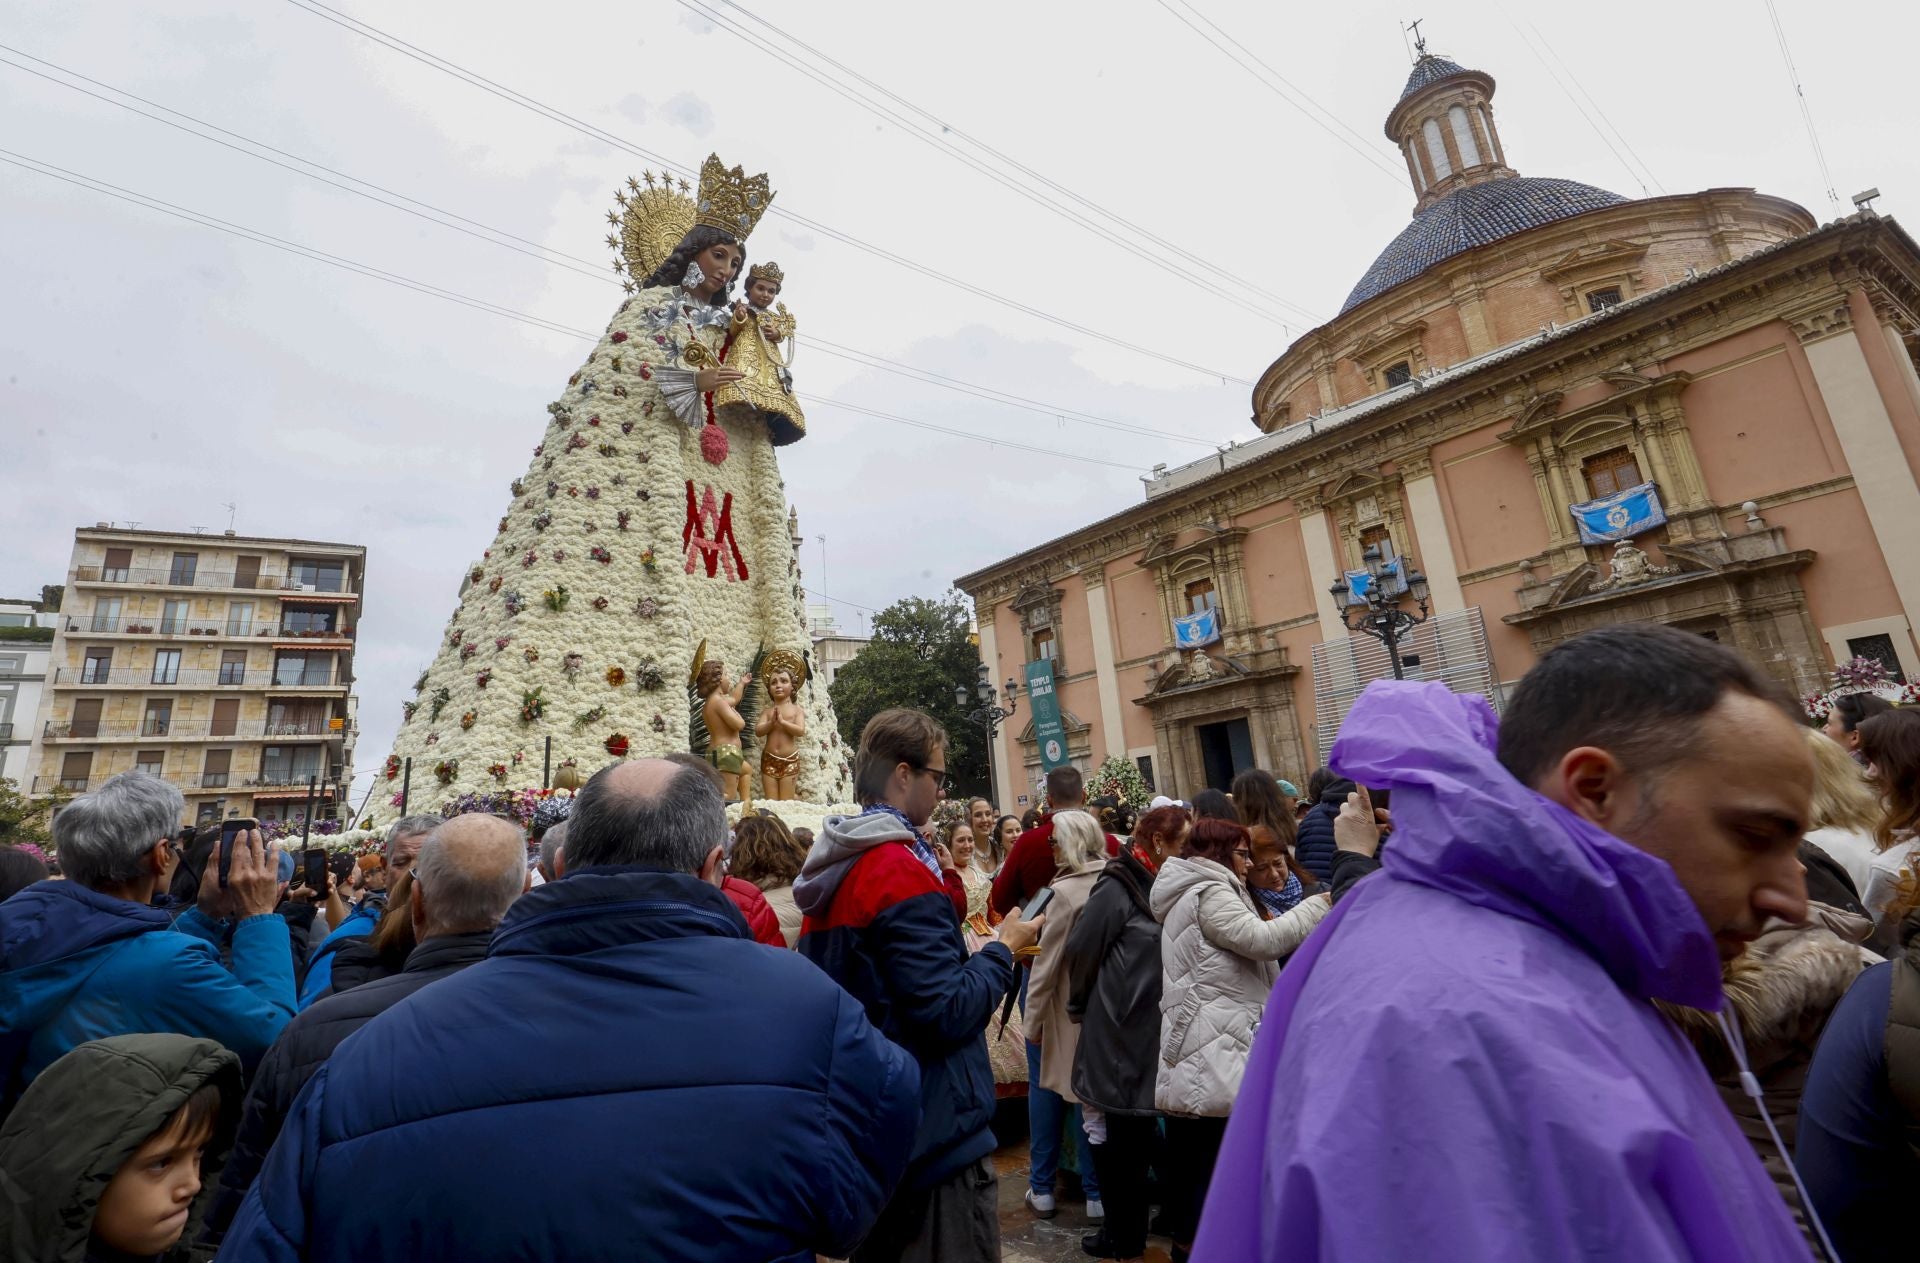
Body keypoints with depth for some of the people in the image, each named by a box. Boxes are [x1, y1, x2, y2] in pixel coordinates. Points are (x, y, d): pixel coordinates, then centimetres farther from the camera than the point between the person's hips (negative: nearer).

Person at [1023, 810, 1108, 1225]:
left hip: (1067, 1011, -5)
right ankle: (1098, 1193, 23)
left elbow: (1047, 962, -16)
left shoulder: (1066, 892, -20)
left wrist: (1033, 1020, -6)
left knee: (1048, 1087, 13)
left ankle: (1042, 1188, 24)